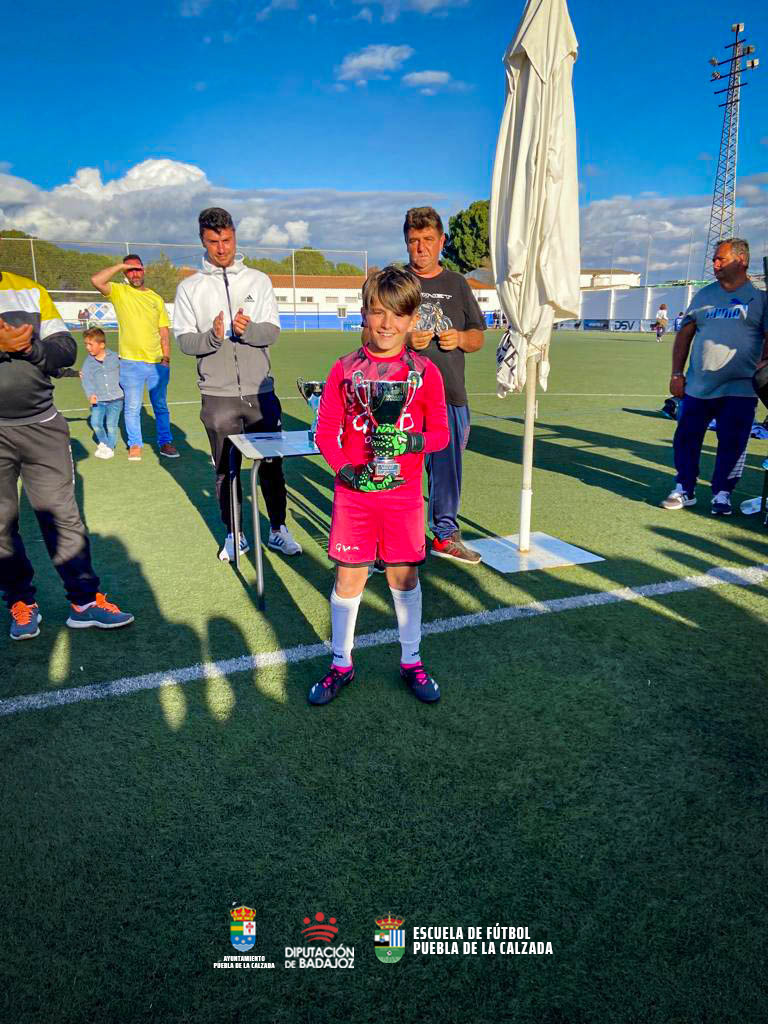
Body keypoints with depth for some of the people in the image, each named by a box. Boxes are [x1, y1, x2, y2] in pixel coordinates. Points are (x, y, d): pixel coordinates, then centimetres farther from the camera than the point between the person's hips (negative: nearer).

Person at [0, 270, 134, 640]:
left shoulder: (30, 290, 8)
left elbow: (66, 348, 4)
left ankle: (85, 602, 12)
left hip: (42, 426, 2)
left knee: (62, 513, 3)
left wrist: (31, 347, -16)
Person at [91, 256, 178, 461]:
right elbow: (96, 280, -14)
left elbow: (164, 331, 10)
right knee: (132, 407, 4)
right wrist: (120, 266, -8)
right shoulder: (119, 292, 4)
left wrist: (166, 358, 1)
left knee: (161, 406, 11)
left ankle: (165, 442, 21)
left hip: (157, 363, 2)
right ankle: (135, 445, 16)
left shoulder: (156, 298, 11)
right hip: (131, 362, -2)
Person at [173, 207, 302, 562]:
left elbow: (272, 331, -1)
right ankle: (234, 534, 22)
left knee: (271, 464, 6)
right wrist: (213, 336, -21)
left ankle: (278, 530, 21)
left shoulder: (258, 280, 8)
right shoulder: (190, 287, 5)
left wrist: (248, 330, -22)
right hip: (217, 395, 0)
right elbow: (184, 339, -1)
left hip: (260, 391, 1)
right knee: (226, 469, 8)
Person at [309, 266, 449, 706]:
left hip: (403, 492, 0)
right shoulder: (345, 369, -1)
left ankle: (412, 662, 29)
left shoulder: (425, 371, -2)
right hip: (353, 491, 0)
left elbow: (440, 433, -1)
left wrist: (408, 442, -20)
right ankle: (341, 664, 26)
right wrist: (345, 470, -16)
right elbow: (326, 431, 0)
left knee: (405, 576, 11)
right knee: (348, 577, 8)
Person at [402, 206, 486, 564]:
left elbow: (478, 337, 18)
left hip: (450, 396, 4)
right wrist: (405, 339, -16)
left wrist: (461, 338, -5)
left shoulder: (457, 284, 16)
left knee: (447, 466, 10)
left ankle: (445, 534, 25)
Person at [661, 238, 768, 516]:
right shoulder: (704, 295, 12)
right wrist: (677, 374, 4)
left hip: (739, 389, -3)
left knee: (732, 443, -1)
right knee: (686, 438, 4)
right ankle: (684, 490, 18)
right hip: (697, 386, 3)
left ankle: (721, 494, 13)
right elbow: (684, 334, 12)